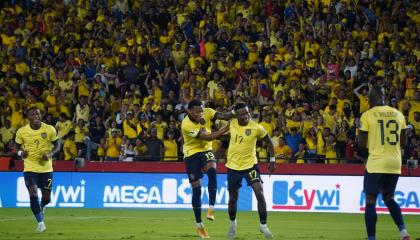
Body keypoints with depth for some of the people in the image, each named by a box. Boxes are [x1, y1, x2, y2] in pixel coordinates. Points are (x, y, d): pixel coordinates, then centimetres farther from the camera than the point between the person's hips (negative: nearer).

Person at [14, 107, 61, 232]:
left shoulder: (49, 129, -6)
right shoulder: (21, 132, -5)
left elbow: (57, 145, 4)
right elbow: (18, 147, 9)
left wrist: (50, 154, -15)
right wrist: (21, 153, -14)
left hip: (46, 168, 1)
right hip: (30, 169, -1)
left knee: (46, 197, 6)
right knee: (33, 195, -15)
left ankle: (41, 207, 45)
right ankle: (40, 222, 1)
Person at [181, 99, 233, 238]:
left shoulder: (206, 112, -12)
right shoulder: (187, 124, -26)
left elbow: (223, 116, -25)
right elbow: (208, 137, -30)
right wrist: (227, 129, -34)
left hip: (206, 150, 3)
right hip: (191, 154, -3)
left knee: (212, 170, -30)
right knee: (196, 189, -1)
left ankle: (211, 209, -26)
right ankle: (199, 226, 11)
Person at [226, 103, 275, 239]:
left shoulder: (256, 128, -14)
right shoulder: (231, 124, -6)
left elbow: (269, 142, 1)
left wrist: (272, 160, 0)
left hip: (250, 165, -3)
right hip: (233, 166, 3)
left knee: (260, 194, -17)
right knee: (233, 198, 12)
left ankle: (263, 225, -3)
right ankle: (232, 223, 39)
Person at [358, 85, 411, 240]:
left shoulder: (367, 115, -6)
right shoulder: (398, 114, 8)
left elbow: (362, 144, -5)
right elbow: (403, 143, 11)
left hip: (376, 162, -5)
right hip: (395, 163, 5)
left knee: (370, 201, 2)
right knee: (388, 198, 20)